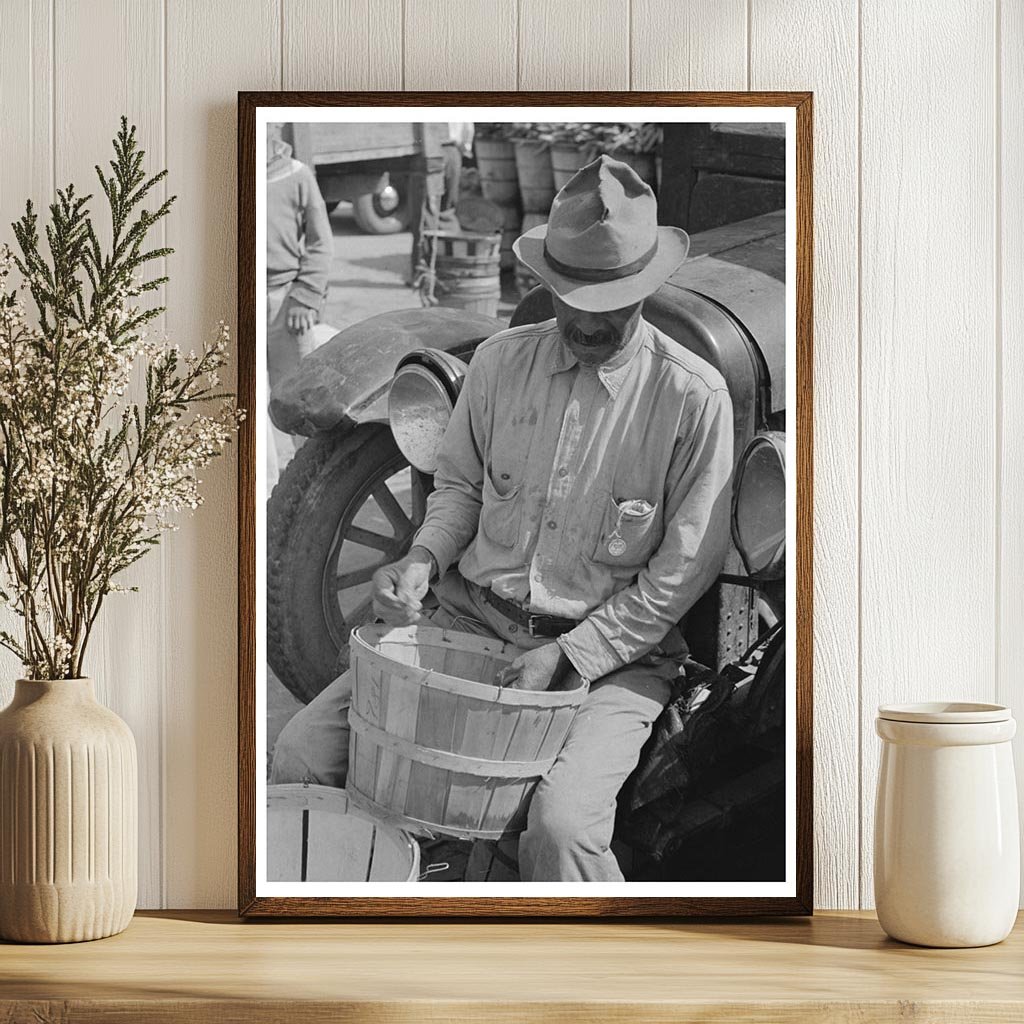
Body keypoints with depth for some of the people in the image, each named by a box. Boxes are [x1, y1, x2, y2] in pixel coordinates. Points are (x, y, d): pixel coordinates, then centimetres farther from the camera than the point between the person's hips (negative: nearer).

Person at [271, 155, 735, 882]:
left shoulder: (694, 398, -9)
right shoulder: (500, 363, 3)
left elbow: (683, 572, -7)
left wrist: (566, 656, -13)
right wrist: (425, 559, -4)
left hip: (612, 651, -4)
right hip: (470, 619, 4)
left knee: (561, 824, -32)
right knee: (303, 754, -10)